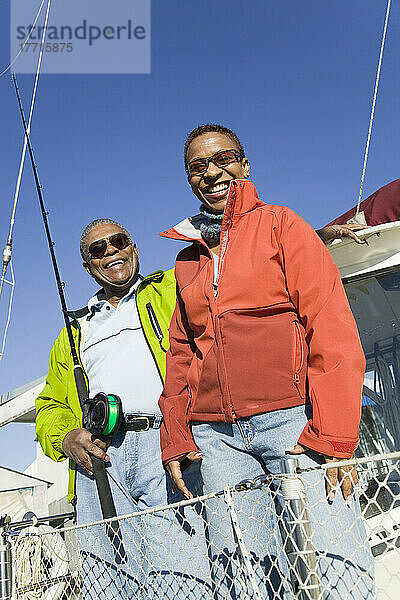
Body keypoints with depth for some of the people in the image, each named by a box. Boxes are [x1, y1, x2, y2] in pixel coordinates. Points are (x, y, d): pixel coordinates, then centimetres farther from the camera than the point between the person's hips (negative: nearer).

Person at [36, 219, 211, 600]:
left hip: (164, 447, -3)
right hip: (98, 459, 3)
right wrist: (65, 438, 8)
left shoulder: (171, 290, 21)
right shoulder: (75, 332, 31)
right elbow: (51, 404, 28)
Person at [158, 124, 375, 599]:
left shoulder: (278, 225, 7)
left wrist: (332, 434, -12)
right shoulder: (187, 260, 21)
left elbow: (331, 326, -2)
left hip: (291, 417, -4)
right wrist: (175, 437, 11)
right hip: (216, 434, 4)